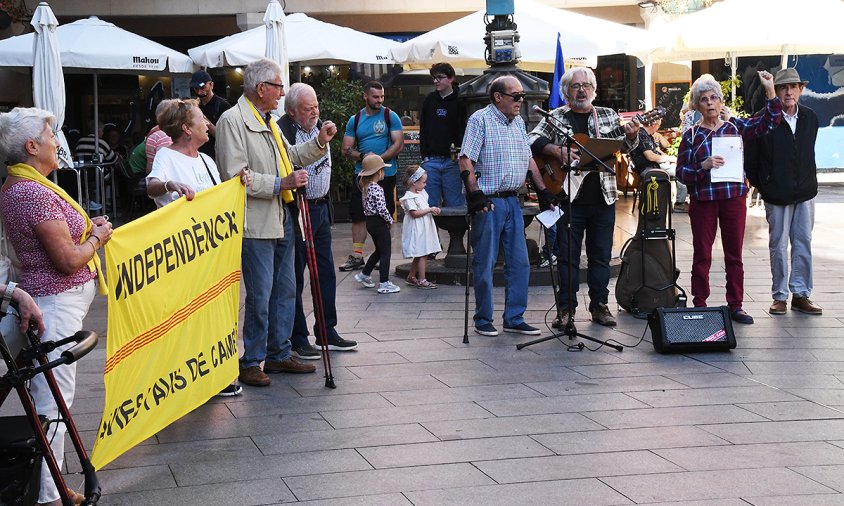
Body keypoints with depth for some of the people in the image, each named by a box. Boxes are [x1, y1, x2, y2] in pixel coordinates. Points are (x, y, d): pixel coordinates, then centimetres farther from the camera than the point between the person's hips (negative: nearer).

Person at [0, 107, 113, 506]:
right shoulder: (36, 193, -21)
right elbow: (68, 259, -20)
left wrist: (87, 228, 7)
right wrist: (97, 237, -3)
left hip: (56, 299, 11)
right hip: (57, 302, -11)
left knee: (46, 393, 16)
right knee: (54, 396, -5)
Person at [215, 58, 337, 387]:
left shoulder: (268, 121, 17)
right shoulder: (232, 121, -13)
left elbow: (289, 157, 26)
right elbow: (235, 175, -20)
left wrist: (319, 143, 12)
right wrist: (281, 183, -21)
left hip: (281, 220, 9)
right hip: (256, 224, -9)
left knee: (285, 291, 14)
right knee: (260, 296, -5)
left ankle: (278, 354, 25)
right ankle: (250, 363, 6)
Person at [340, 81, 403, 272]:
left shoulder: (390, 116, -1)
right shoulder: (355, 120, 7)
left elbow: (398, 144, -8)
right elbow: (346, 149, 6)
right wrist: (363, 157, -14)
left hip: (386, 174, -3)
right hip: (362, 175, 3)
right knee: (358, 215, 2)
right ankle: (356, 256, 7)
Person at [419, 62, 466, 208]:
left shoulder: (459, 101, -2)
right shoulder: (430, 100, 11)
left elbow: (465, 130, -5)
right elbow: (423, 129, 14)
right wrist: (424, 155, 6)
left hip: (452, 160, -4)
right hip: (431, 161, 4)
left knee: (455, 204, 0)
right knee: (431, 205, 5)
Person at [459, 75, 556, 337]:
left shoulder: (518, 122, 15)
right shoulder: (480, 119, -7)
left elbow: (529, 160, 20)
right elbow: (465, 160, -14)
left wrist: (543, 190, 14)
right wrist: (475, 194, -21)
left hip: (512, 200, 7)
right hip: (488, 202, -7)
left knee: (519, 262, 6)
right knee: (485, 263, 0)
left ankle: (514, 318, 14)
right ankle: (483, 320, 10)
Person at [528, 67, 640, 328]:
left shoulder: (608, 116, 11)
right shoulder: (556, 118, 3)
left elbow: (623, 146, 9)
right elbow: (533, 140, -4)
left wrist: (631, 136, -13)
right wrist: (557, 151, -20)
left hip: (603, 197, 2)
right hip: (569, 197, -2)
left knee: (601, 254, 7)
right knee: (567, 255, 2)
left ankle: (599, 305, 16)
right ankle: (566, 308, 9)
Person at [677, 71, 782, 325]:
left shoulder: (735, 126, 6)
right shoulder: (691, 135, 2)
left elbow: (769, 121, -1)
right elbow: (681, 172, -2)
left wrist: (770, 90, -11)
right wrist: (704, 166, -19)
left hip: (734, 198, 2)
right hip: (703, 200, -2)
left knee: (734, 254, 7)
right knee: (702, 255, 3)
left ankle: (735, 305, 15)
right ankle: (699, 306, 10)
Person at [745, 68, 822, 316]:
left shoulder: (810, 118, 5)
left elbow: (809, 153, 13)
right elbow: (751, 157, -3)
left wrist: (809, 181, 9)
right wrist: (762, 186, -1)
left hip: (805, 192, 4)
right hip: (777, 193, -4)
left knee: (804, 243, 6)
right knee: (778, 245, 3)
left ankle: (801, 295, 13)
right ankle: (780, 296, 12)